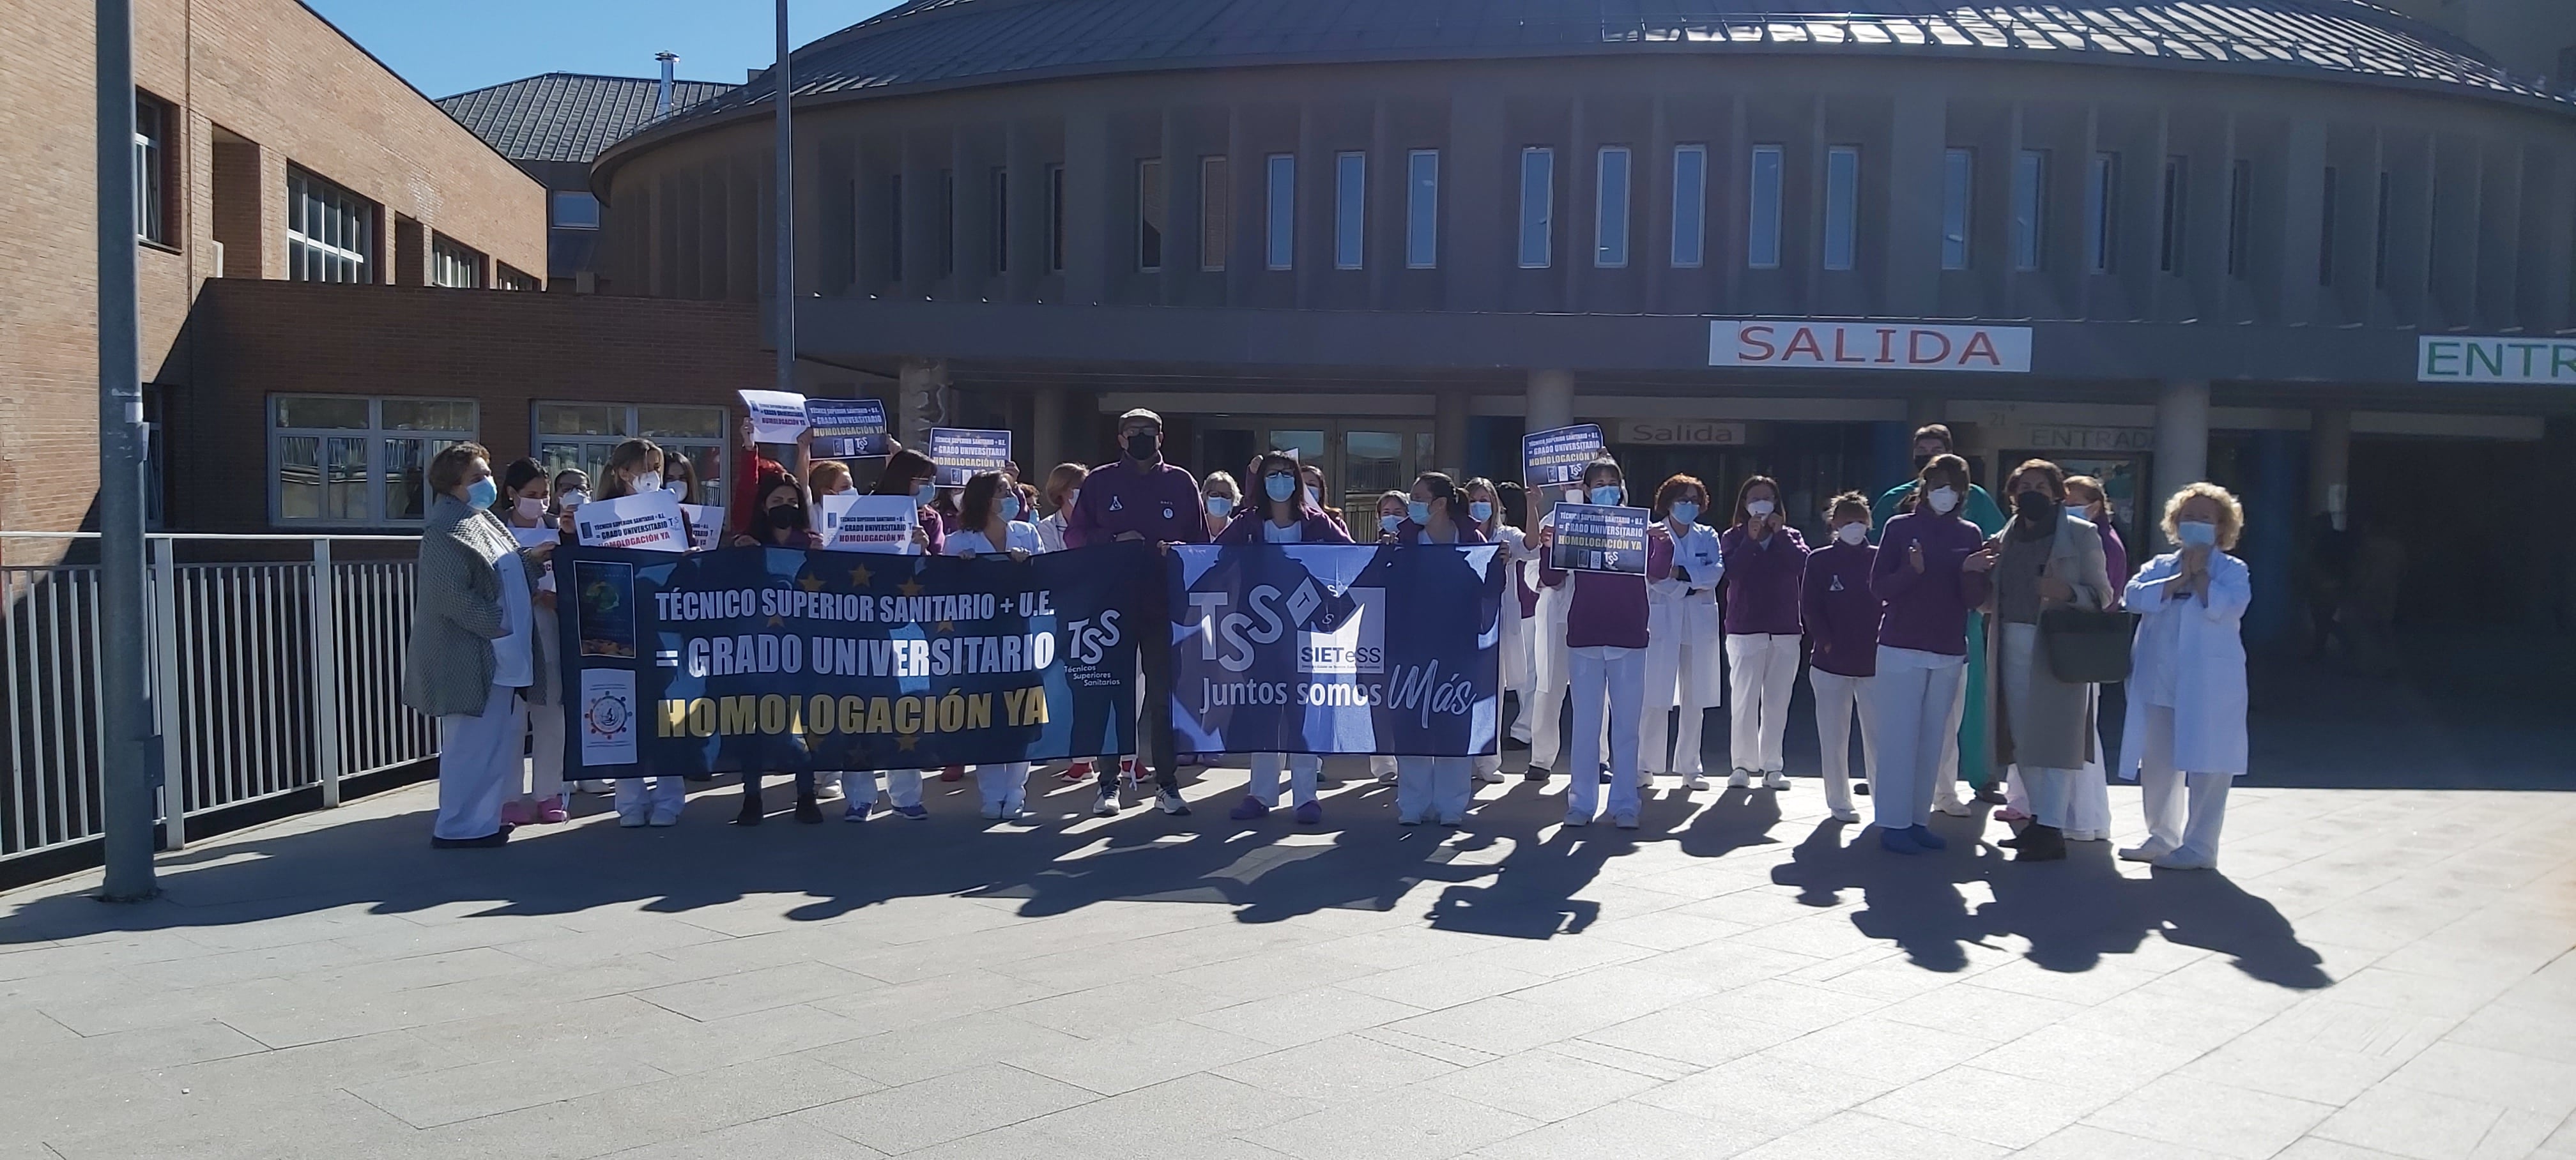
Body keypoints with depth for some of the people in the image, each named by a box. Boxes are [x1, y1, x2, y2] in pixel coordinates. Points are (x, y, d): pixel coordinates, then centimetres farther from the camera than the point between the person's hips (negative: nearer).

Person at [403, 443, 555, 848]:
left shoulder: (484, 520, 15)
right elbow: (453, 596, -21)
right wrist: (499, 625, -19)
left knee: (504, 735, 14)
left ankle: (484, 816, 24)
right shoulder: (446, 532, -14)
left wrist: (530, 558, 9)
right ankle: (459, 826, 4)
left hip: (502, 655, 10)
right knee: (474, 742, -5)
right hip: (472, 658, -10)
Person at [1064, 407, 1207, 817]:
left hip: (1165, 603, 0)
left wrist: (1180, 550, -11)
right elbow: (1074, 535, 6)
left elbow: (1202, 541, 10)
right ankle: (1108, 784, 10)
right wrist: (1115, 541, -9)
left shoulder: (1181, 483, 10)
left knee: (1164, 692, 1)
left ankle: (1167, 783, 8)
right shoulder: (1099, 481, 8)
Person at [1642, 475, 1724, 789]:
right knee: (1656, 697, -7)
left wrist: (1682, 572, -14)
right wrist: (1691, 587, -13)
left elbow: (1717, 571, -3)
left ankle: (1689, 767, 12)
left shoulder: (1708, 536, 13)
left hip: (1700, 624, 4)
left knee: (1695, 699, 5)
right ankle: (1647, 765, 0)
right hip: (1662, 620, -3)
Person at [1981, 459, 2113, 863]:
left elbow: (2102, 594, 0)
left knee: (2053, 736, -7)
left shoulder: (2080, 534, 2)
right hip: (2012, 644, 5)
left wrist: (2066, 593, -18)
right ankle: (2039, 818, 18)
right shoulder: (2007, 537, 15)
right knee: (2021, 737, 7)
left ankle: (2051, 830, -5)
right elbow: (1992, 595, 19)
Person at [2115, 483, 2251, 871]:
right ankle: (2162, 838, 27)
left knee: (2207, 767, -1)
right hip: (2158, 681, 5)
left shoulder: (2232, 570, 2)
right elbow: (2134, 597, -6)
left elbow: (2227, 607, -18)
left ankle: (2199, 847, 7)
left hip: (2209, 684, -5)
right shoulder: (2160, 566, 13)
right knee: (2156, 764, 12)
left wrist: (2200, 573, -9)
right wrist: (2180, 579, -10)